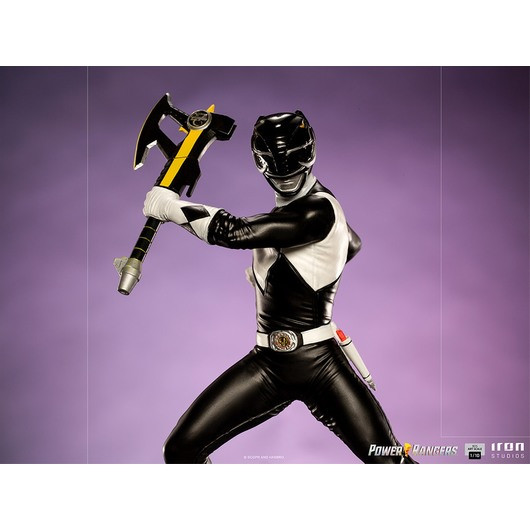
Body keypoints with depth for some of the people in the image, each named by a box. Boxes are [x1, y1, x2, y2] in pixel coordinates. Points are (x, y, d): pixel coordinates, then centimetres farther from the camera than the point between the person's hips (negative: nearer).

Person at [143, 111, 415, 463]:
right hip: (268, 365, 7)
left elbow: (237, 232, -25)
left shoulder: (319, 210, -15)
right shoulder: (293, 205, 10)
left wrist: (171, 205, -13)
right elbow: (352, 243, 29)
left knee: (389, 463, -8)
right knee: (181, 451, 0)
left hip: (320, 365, -7)